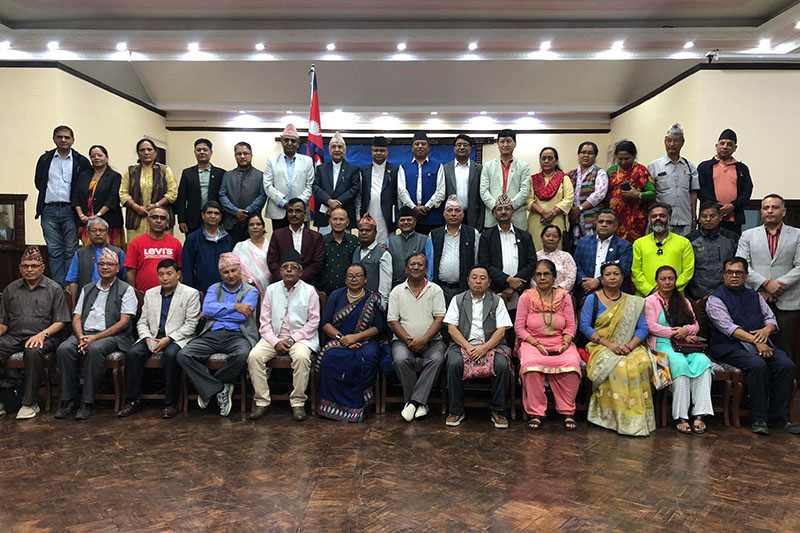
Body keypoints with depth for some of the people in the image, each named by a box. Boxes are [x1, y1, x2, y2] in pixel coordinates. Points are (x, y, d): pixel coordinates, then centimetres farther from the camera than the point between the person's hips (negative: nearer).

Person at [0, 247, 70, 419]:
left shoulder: (54, 289, 6)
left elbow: (60, 321, 1)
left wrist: (42, 334, -15)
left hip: (42, 337, -3)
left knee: (33, 352, -37)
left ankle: (30, 403, -24)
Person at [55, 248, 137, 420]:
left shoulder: (126, 290, 5)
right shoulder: (87, 289, 22)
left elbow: (124, 322, -5)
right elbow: (76, 317, 14)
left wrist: (95, 337, -14)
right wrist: (81, 337, -8)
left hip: (112, 335, -5)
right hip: (84, 333, 5)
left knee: (95, 349, -35)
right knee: (64, 348, -25)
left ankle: (87, 403, -25)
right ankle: (69, 400, -15)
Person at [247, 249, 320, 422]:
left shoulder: (309, 291, 3)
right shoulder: (271, 290, 10)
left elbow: (313, 322, -2)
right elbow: (265, 322, 6)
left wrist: (292, 339, -11)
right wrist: (276, 342, -11)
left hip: (299, 337, -3)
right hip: (273, 337, 3)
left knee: (302, 357, -34)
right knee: (254, 356, -24)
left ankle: (298, 403, -19)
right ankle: (261, 401, -12)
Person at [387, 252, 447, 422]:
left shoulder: (435, 290, 8)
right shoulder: (397, 291, 10)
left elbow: (439, 319, -2)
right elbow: (392, 321, 3)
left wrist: (423, 340, -15)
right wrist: (409, 340, -11)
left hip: (431, 340, 0)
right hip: (404, 340, 0)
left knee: (437, 359, -31)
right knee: (401, 360, -30)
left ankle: (414, 402, -27)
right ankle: (419, 404, -17)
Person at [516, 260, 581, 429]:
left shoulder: (564, 296, 9)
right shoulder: (526, 297, 4)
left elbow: (570, 326, 8)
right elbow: (519, 327, 1)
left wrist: (565, 343, -11)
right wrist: (536, 344, -11)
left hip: (560, 343, 1)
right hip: (533, 343, -1)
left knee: (572, 365, -30)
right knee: (531, 365, -34)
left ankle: (567, 411, -12)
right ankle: (536, 413, -19)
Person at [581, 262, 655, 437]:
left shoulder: (633, 302, 16)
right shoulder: (593, 299, 7)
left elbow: (642, 328, 8)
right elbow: (584, 326, -2)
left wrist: (630, 346, -12)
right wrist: (608, 344, -13)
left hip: (629, 348, 2)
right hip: (601, 347, -2)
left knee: (643, 361, -30)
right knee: (618, 366, -33)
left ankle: (640, 417, -22)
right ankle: (624, 419, -26)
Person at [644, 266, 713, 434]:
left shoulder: (684, 301, 25)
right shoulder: (650, 301, 10)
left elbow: (696, 325, 15)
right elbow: (652, 327, -3)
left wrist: (686, 330, -9)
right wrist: (678, 334, -8)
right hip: (662, 344, -4)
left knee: (703, 361, -29)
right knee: (680, 363, -35)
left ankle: (700, 414, -34)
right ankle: (681, 417, -34)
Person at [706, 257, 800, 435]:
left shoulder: (754, 296, 20)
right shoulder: (716, 299, -1)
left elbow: (771, 318, 18)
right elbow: (729, 327, -12)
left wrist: (767, 329, -7)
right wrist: (755, 341, -20)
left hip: (761, 344, 6)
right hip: (730, 347, -6)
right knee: (758, 365, -32)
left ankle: (778, 417, -10)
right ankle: (759, 419, -21)